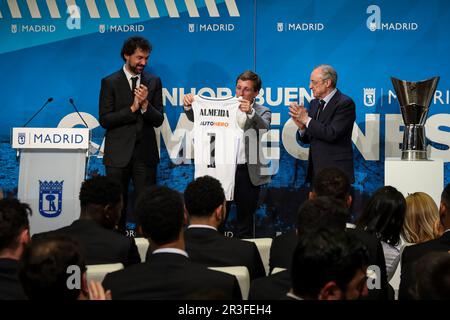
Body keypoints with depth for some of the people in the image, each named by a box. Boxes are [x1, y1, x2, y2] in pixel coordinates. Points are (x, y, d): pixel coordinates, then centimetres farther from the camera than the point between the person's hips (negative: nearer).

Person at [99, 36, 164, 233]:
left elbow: (158, 120, 4)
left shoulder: (154, 82, 8)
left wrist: (145, 104, -14)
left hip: (145, 152, 1)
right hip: (118, 153, -1)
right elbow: (104, 120, -6)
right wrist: (132, 108, -13)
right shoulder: (110, 82, 1)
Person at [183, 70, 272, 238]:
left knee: (245, 221, 6)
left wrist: (251, 112, -33)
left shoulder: (262, 112, 5)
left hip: (247, 172, -1)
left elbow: (264, 128, -16)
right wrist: (188, 106, -11)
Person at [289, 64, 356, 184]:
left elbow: (332, 134, -20)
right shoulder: (314, 103, 14)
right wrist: (302, 127, -5)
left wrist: (307, 120, -14)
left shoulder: (345, 103, -9)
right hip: (316, 170, 7)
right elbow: (306, 139, 17)